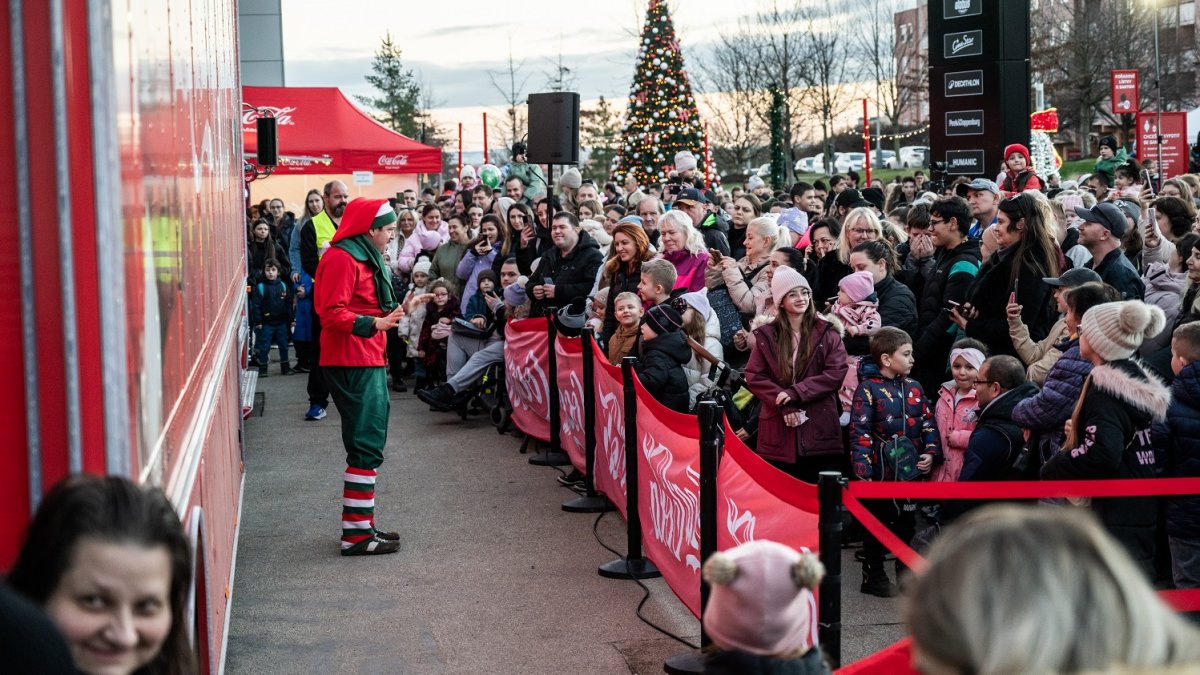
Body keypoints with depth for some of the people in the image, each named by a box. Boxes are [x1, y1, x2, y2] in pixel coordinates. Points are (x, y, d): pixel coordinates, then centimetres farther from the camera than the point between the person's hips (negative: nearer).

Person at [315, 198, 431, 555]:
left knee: (370, 444, 14)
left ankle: (362, 525, 21)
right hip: (353, 364, -11)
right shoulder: (341, 258, -13)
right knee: (366, 447, -11)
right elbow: (332, 313, -22)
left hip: (369, 363, 11)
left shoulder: (364, 258, 19)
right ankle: (355, 534, -9)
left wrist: (401, 308, 17)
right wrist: (375, 324, -32)